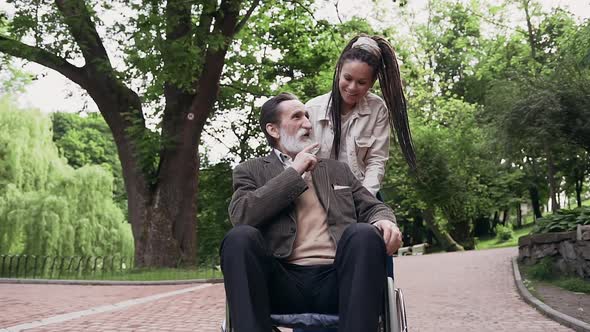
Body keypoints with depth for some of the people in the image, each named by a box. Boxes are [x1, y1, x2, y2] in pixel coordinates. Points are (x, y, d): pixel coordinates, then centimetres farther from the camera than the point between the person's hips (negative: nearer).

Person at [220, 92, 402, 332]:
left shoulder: (337, 170, 26)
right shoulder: (251, 171, 16)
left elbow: (373, 207, 20)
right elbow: (241, 215, -3)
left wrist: (384, 221, -5)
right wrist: (293, 173, 0)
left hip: (336, 280, 2)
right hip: (283, 283, -1)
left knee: (364, 234, -28)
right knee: (240, 237, -29)